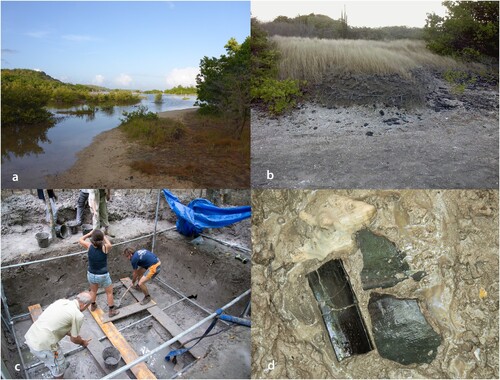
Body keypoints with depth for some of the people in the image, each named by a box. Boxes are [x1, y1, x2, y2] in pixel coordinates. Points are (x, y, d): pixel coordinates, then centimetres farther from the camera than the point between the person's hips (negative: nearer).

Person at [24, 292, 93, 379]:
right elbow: (74, 339, 0)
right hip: (42, 344, -8)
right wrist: (83, 342, 22)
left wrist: (73, 334, 32)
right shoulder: (78, 315, -15)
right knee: (59, 367, 18)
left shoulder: (62, 301, 7)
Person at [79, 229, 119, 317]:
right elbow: (109, 244, 1)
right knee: (109, 292, 20)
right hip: (103, 276, -3)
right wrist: (103, 236, 4)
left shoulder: (89, 246, -18)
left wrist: (90, 233, 4)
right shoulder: (106, 247, -24)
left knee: (93, 291, 32)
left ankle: (93, 306, 53)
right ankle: (111, 311, 32)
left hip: (91, 274, 3)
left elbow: (80, 240, 1)